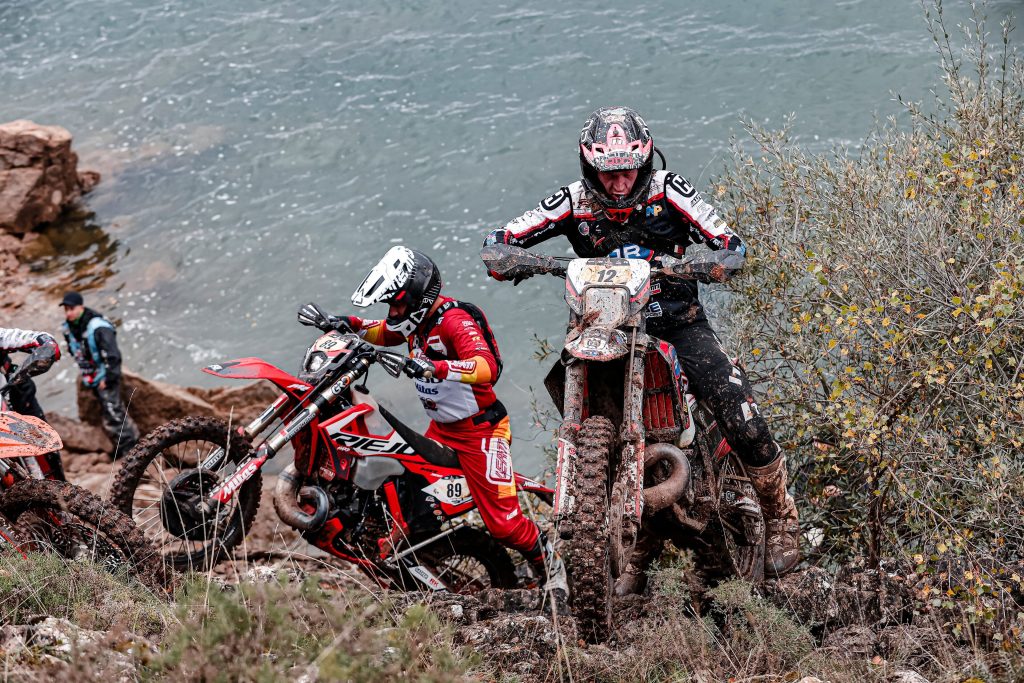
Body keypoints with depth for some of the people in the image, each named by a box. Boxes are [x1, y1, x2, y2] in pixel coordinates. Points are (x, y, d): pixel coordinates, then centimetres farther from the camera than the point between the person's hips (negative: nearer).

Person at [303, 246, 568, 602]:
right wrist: (350, 324, 9)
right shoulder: (417, 319, 4)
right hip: (442, 428, 9)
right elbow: (384, 333, 27)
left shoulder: (454, 320, -23)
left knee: (503, 522, -10)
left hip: (480, 429, -9)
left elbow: (487, 366, -40)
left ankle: (549, 564, 12)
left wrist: (437, 368, -53)